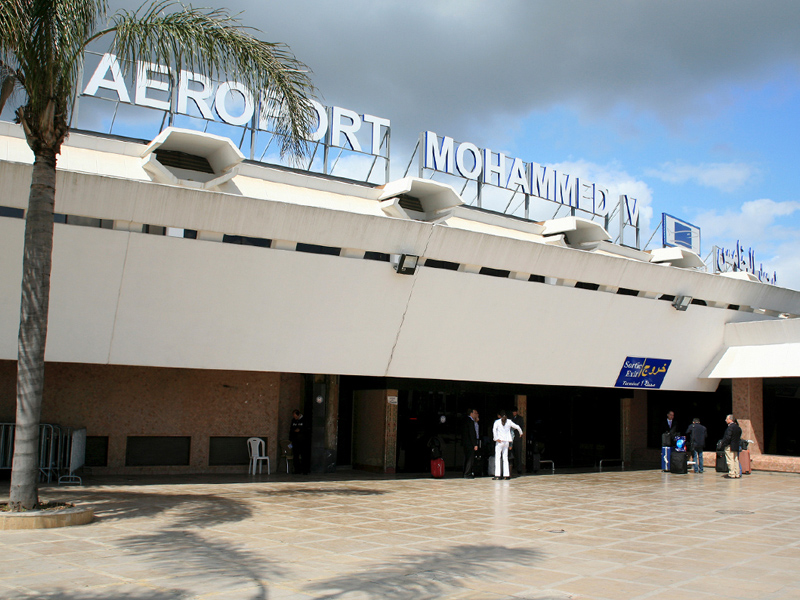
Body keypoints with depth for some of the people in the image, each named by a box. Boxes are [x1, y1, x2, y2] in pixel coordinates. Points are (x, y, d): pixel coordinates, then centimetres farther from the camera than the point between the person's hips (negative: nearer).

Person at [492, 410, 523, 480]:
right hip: (506, 441, 4)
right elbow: (517, 427, 12)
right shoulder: (509, 421, 7)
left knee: (497, 457, -3)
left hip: (500, 441, -4)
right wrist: (521, 433, 29)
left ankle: (497, 475, -11)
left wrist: (496, 438, -17)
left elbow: (494, 429, -20)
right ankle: (507, 474, 5)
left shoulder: (497, 422, -3)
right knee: (505, 458, 10)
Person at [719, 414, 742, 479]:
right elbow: (739, 437, 15)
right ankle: (737, 474, 17)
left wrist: (722, 443, -12)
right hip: (736, 447, 9)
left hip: (729, 447, -9)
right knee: (736, 460, 13)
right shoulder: (738, 427, 11)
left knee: (730, 461, -5)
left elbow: (727, 437, -21)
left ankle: (731, 475, -4)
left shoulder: (730, 427, -16)